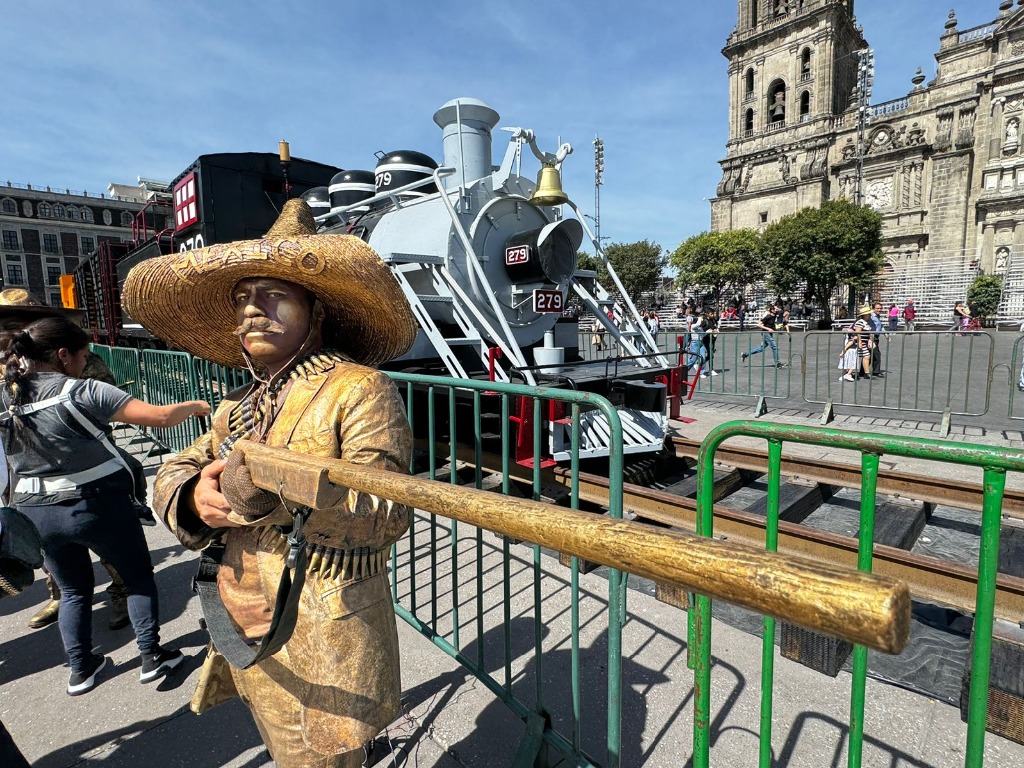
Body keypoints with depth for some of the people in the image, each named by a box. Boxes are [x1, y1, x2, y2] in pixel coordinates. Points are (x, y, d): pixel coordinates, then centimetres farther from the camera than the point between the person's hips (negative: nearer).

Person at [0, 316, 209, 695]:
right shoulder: (81, 392, -19)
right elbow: (161, 416, -23)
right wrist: (194, 406, -5)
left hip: (35, 511, 6)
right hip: (97, 504, -5)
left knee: (73, 589, 24)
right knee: (139, 577, 14)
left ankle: (81, 670, 31)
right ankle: (152, 657, 19)